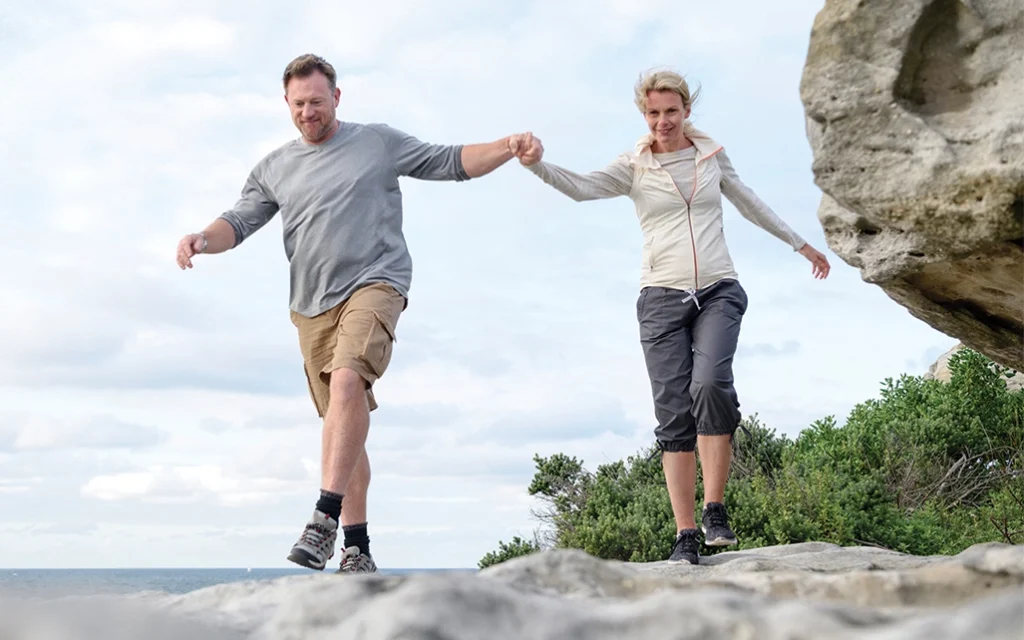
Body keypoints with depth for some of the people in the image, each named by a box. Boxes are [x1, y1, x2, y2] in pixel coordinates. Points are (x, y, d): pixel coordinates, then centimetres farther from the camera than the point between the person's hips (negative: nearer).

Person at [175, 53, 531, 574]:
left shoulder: (379, 143, 10)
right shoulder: (274, 168, 17)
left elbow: (452, 163, 10)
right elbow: (239, 221, 11)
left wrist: (507, 147, -4)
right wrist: (204, 239, -10)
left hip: (374, 284, -4)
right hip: (312, 305, 4)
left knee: (348, 379, -30)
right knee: (341, 419, 5)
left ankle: (325, 519, -34)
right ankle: (357, 549, 10)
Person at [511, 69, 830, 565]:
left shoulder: (711, 154, 11)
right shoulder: (634, 166, 4)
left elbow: (750, 204, 25)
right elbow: (582, 187, -13)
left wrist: (800, 244, 34)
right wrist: (537, 165, -33)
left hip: (718, 291, 0)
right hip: (662, 297, 0)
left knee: (711, 384, -25)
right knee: (673, 414, -5)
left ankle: (715, 509, -13)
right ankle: (686, 535, -1)